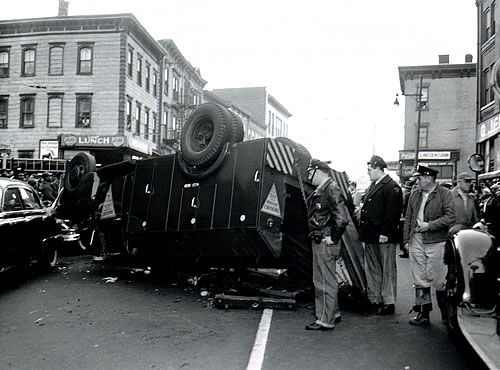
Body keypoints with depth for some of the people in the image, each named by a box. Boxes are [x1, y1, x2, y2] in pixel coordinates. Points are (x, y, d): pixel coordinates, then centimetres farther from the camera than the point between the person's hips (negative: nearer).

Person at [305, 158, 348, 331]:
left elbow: (342, 217, -23)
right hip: (319, 242, 10)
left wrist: (333, 238, -18)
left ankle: (326, 321, 5)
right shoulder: (320, 190, 14)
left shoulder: (332, 189, -15)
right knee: (320, 280, 19)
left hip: (326, 243, -10)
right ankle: (332, 313, 32)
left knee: (325, 282, -3)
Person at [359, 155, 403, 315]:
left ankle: (388, 303, 10)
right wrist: (363, 232, 14)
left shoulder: (392, 187, -13)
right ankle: (374, 300, 25)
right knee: (371, 269, 15)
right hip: (370, 236, 10)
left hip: (384, 237, -9)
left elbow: (392, 213, -19)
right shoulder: (373, 186, 16)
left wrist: (385, 233, -23)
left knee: (387, 269, 2)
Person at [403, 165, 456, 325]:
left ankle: (446, 314, 17)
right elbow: (408, 218, 15)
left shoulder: (445, 194, -4)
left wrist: (430, 225, -15)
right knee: (420, 280, 8)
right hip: (416, 241, 5)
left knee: (438, 279, 0)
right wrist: (406, 239, 10)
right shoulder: (414, 194, 12)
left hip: (436, 242, -5)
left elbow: (450, 217, -10)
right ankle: (423, 313, 16)